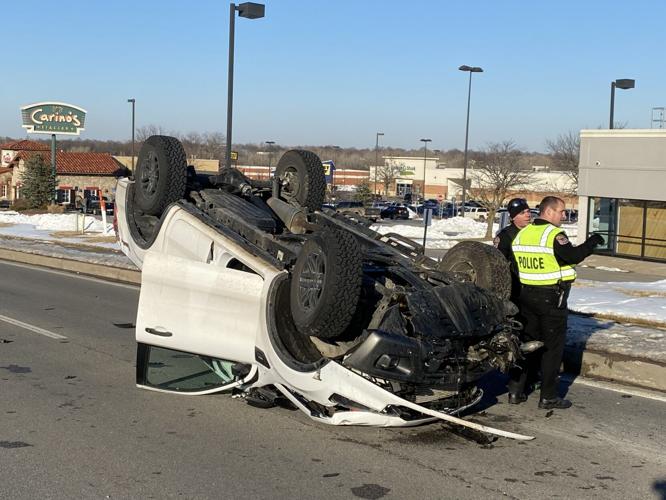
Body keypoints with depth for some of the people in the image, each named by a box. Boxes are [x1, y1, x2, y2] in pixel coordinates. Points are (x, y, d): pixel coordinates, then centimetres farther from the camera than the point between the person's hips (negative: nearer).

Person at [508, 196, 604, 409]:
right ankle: (548, 397, 6)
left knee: (527, 342, 15)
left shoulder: (522, 234, 8)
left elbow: (512, 265, 11)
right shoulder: (554, 234, -15)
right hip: (551, 298, -7)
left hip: (527, 296, 7)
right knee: (553, 347, 2)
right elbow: (574, 256, -25)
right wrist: (592, 242, -11)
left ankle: (516, 388, 16)